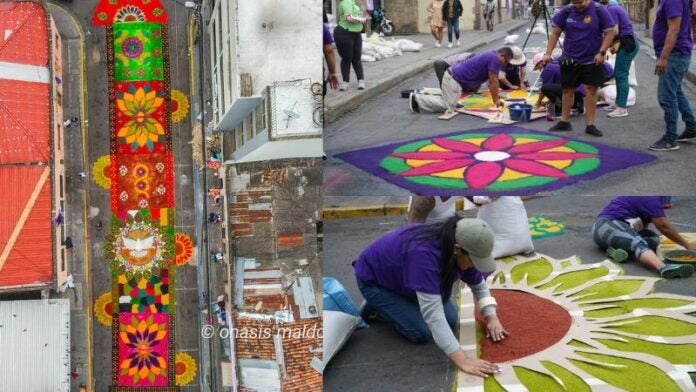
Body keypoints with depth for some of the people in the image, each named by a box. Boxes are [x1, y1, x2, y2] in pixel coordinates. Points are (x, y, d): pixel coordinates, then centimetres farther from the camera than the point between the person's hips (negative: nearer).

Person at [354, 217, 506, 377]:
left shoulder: (462, 250, -18)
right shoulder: (424, 254, -43)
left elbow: (479, 285, 0)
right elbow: (433, 313, -45)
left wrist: (491, 317, -15)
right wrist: (462, 360, -48)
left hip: (403, 276, 7)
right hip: (374, 280, -7)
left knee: (450, 320, -3)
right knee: (422, 333, -15)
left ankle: (402, 300, 16)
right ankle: (376, 305, 5)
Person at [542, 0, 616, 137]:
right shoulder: (566, 11, -5)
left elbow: (610, 32, -7)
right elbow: (555, 33, 2)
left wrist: (602, 52, -16)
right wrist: (548, 53, -5)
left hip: (592, 60, -2)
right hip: (569, 59, 2)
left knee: (591, 90, -1)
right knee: (568, 90, 10)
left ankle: (590, 125, 5)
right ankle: (564, 122, 23)